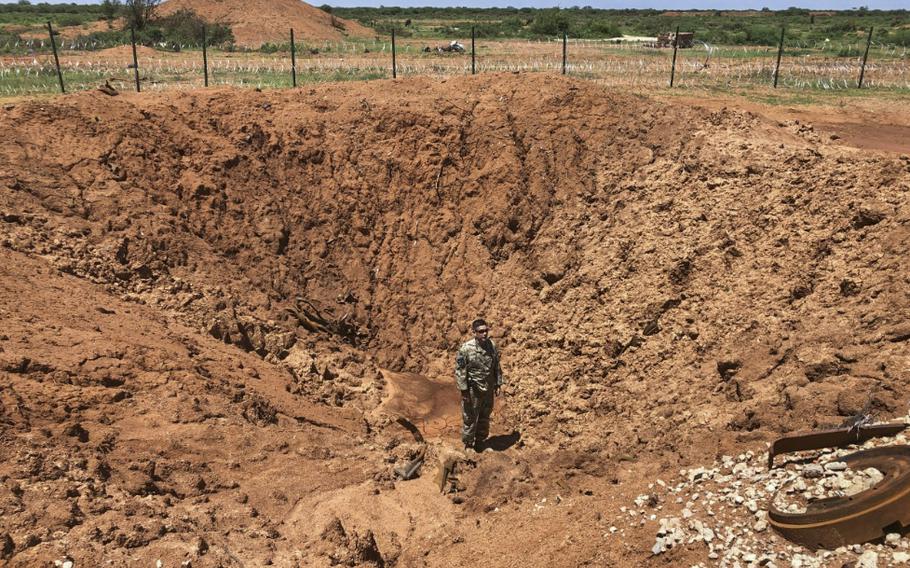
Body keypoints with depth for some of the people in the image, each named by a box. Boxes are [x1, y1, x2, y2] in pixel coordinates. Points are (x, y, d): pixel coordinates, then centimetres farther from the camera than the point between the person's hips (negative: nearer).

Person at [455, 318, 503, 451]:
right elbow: (459, 370, -15)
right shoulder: (466, 348, -18)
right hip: (472, 390, -5)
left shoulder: (492, 346, -1)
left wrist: (498, 384, 9)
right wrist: (464, 390, -15)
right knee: (470, 418, 5)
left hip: (488, 389, 5)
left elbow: (497, 367, 10)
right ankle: (468, 444, 23)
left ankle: (480, 441, 36)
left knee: (485, 417, 18)